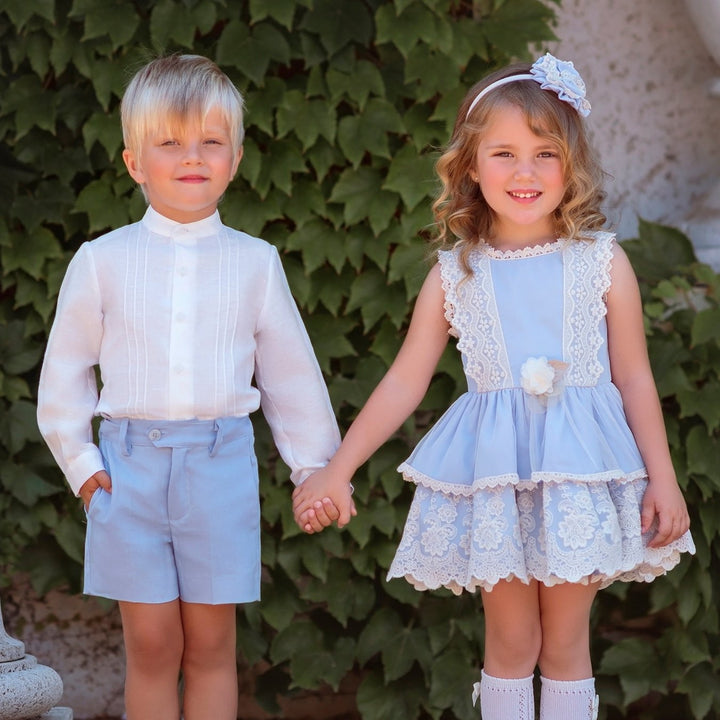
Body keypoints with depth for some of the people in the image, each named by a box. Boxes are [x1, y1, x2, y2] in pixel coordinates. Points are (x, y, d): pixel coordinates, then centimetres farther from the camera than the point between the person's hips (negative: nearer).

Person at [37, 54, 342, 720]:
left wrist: (314, 465, 13)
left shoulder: (255, 263, 3)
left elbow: (291, 372, 11)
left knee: (211, 646, 6)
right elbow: (66, 368, 9)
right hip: (130, 460, 0)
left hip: (219, 463, 0)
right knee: (151, 646, 4)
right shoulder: (104, 261, 1)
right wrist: (79, 460, 4)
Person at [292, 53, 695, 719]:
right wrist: (336, 471, 0)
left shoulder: (602, 262, -1)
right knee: (510, 642, 8)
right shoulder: (455, 275, 2)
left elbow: (634, 377, 3)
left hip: (582, 471, -1)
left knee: (565, 641, 7)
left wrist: (663, 480, 0)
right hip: (493, 478, 1)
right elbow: (405, 381, 3)